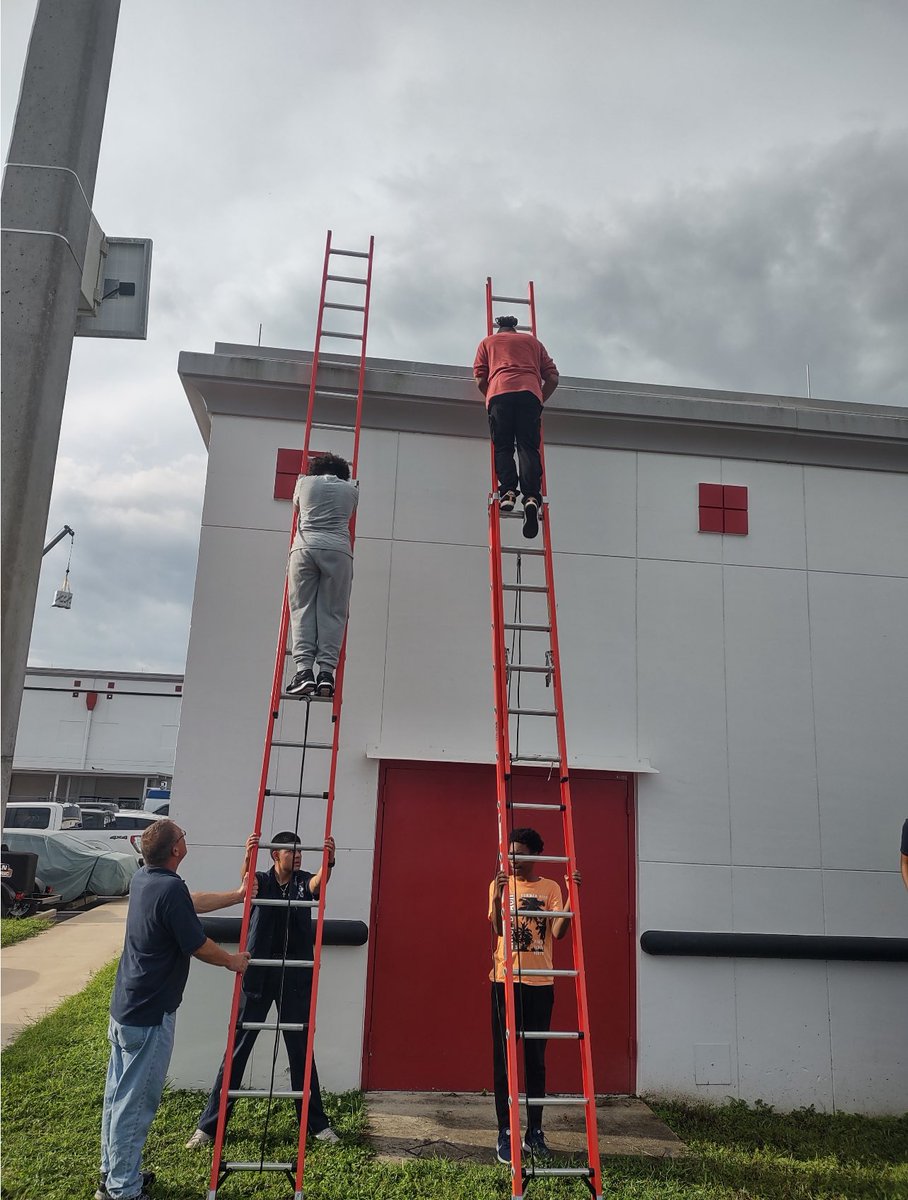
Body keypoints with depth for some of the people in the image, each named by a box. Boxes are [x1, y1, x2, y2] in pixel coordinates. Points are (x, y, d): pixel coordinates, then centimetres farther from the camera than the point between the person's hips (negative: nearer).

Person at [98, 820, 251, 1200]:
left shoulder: (142, 879, 3)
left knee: (118, 1095, 19)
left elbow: (193, 902, 17)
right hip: (150, 1015, -9)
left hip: (124, 1007, 9)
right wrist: (233, 960, 3)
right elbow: (199, 947, -16)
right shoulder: (171, 888, -25)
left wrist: (237, 895, 25)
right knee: (136, 1102, 3)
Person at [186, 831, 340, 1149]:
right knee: (238, 1047, 6)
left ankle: (316, 1123, 23)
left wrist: (328, 861, -44)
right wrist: (248, 857, -47)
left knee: (301, 1050, 10)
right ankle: (208, 1125, 19)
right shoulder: (261, 880, -1)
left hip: (295, 978, 1)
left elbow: (318, 883, -21)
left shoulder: (304, 881, 2)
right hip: (258, 974, -1)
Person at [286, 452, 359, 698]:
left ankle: (303, 670, -11)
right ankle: (326, 672, -8)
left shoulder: (304, 482, 19)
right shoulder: (351, 490, 19)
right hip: (338, 551, 0)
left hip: (305, 548, 0)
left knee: (302, 610, 2)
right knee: (332, 614, 2)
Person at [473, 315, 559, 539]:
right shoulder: (533, 341, 32)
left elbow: (480, 379, 16)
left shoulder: (488, 341, 29)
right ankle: (531, 496, -25)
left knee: (503, 447, 2)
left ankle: (508, 491, -19)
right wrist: (540, 400, 31)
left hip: (499, 392, -1)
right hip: (530, 393, 1)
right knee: (528, 448, -6)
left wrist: (490, 398, 31)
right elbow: (552, 378, 21)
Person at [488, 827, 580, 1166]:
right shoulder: (500, 884, 3)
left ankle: (534, 1131, 19)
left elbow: (558, 931, -7)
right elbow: (497, 928, -11)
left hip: (540, 983, 1)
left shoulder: (550, 888, 5)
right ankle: (505, 1134, 10)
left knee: (536, 1059, 8)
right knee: (504, 1058, 2)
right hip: (505, 980, -1)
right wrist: (497, 897, -29)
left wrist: (572, 895, -18)